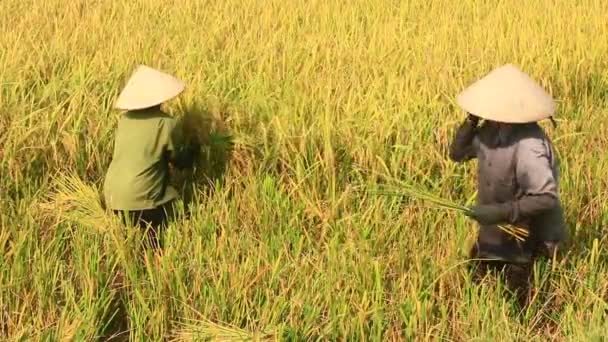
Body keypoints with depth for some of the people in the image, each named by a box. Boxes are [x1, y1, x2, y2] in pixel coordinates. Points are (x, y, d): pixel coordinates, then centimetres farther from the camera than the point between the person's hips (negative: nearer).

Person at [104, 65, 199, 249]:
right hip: (140, 199, -6)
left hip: (112, 194, 6)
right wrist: (193, 150, 25)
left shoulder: (125, 119, 5)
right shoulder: (167, 124, -10)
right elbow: (182, 161, 4)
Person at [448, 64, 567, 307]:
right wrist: (471, 120, -16)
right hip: (493, 232, 8)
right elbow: (457, 154, -1)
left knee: (516, 300, 13)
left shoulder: (528, 148, -34)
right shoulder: (493, 130, -9)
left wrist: (502, 211, -35)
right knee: (477, 286, 25)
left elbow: (547, 198, -34)